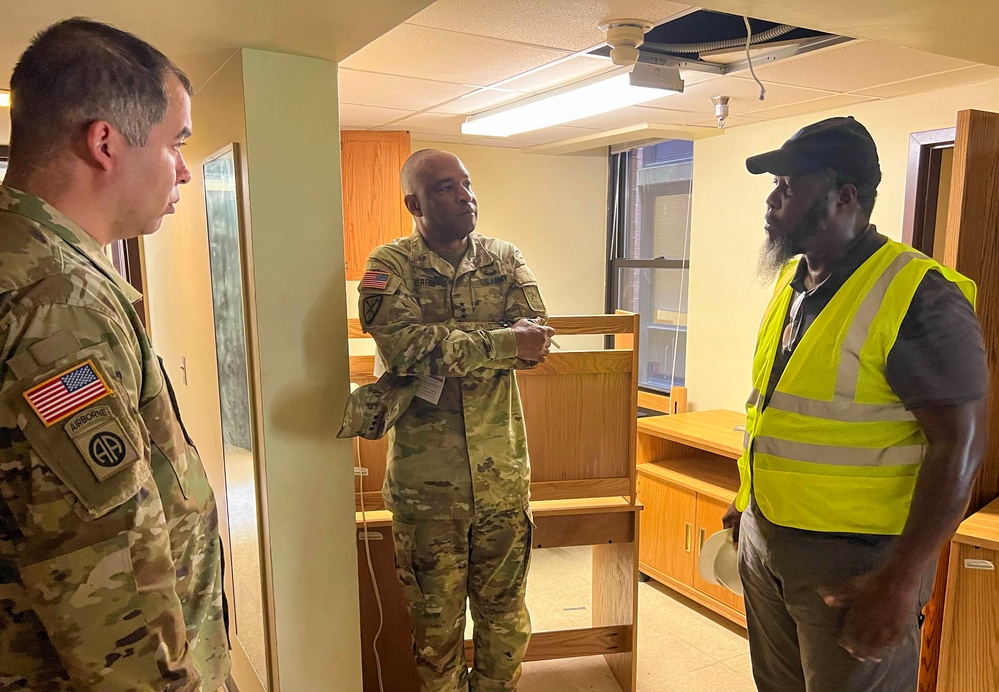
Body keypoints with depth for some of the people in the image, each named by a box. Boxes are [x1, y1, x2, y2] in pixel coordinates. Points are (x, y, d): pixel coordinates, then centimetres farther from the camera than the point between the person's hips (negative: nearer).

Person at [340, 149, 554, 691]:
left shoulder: (505, 260, 6)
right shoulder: (390, 266, -4)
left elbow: (536, 342, -10)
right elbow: (405, 345, -23)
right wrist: (505, 344, -18)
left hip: (502, 474, 3)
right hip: (426, 479, -2)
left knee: (504, 612, 18)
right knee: (436, 616, 15)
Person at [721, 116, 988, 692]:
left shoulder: (917, 296, -17)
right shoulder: (791, 280, 6)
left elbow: (959, 445, -18)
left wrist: (902, 580, -20)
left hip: (852, 560, -7)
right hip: (764, 540, 7)